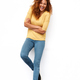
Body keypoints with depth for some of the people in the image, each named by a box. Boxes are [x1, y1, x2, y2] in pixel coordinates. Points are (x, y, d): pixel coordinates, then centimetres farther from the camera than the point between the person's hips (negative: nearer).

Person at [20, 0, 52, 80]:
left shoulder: (47, 14, -6)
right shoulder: (32, 9, 0)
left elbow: (43, 31, -12)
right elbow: (25, 24, -7)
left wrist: (30, 26, -7)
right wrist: (37, 27, -13)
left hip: (40, 40, -2)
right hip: (30, 38, 2)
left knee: (36, 63, -3)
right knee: (23, 55, -21)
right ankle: (34, 69, 7)